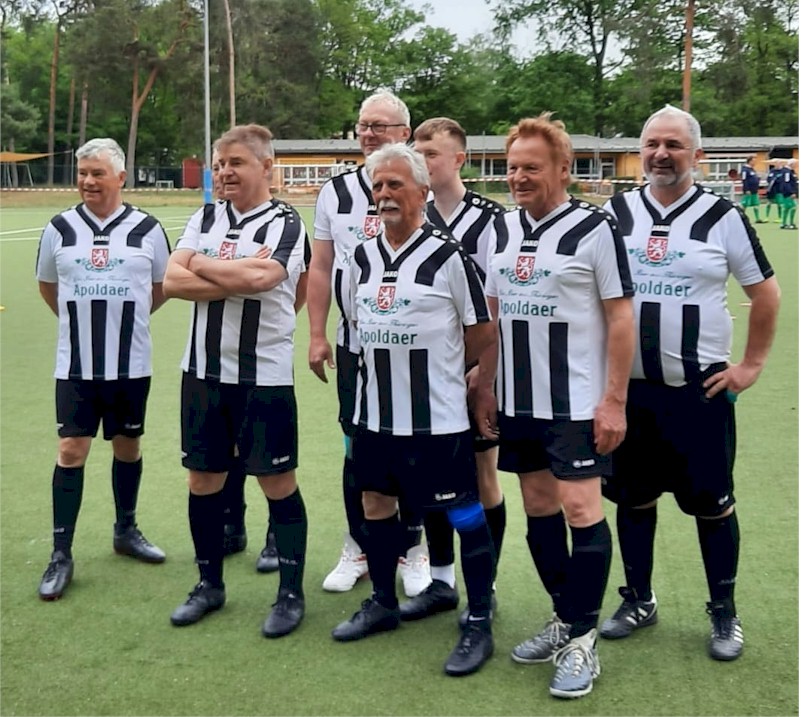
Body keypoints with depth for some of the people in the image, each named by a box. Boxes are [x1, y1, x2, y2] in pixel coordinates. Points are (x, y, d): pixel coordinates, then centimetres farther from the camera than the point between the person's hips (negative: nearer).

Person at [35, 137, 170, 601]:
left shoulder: (147, 229, -2)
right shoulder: (60, 229, 1)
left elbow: (163, 286, 11)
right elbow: (47, 285, 15)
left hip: (131, 364, 0)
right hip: (75, 365, 0)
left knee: (128, 445, 12)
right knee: (71, 450, -3)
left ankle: (126, 530, 32)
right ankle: (61, 556, 4)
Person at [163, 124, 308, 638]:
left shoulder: (285, 223, -6)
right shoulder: (205, 219, 10)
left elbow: (259, 277, -24)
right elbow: (173, 280, -3)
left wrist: (201, 265, -8)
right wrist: (238, 281, -15)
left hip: (264, 375, -5)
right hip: (204, 370, 5)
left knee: (278, 482, 2)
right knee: (204, 479, 12)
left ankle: (291, 594, 15)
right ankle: (210, 585, 28)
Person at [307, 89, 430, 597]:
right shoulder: (336, 193, 8)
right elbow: (321, 269, 11)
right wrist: (317, 335, 6)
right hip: (354, 345, 3)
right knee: (358, 450, 9)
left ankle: (413, 547, 20)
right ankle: (358, 547, 23)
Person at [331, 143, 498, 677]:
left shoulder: (448, 256, -11)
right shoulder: (364, 257, 8)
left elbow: (483, 332, -6)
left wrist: (442, 366, 7)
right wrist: (393, 363, 13)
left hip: (437, 416, -6)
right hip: (375, 411, 7)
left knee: (464, 513, -1)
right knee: (377, 501, 17)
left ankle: (480, 624, 11)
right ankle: (383, 604, 35)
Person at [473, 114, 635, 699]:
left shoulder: (595, 228, -8)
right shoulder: (502, 229, 9)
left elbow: (621, 318, -8)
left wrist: (615, 400, -12)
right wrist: (484, 388, 12)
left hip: (578, 404, -6)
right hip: (518, 403, 6)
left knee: (580, 508, -6)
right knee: (539, 508, 12)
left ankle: (583, 641, 7)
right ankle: (567, 620, 27)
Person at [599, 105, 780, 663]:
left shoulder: (723, 217, -2)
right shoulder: (615, 213, 4)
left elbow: (766, 292, 5)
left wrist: (752, 365, 1)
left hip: (700, 387, -2)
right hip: (628, 385, 3)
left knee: (711, 502, 5)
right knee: (633, 496, 12)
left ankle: (725, 613, 21)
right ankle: (639, 600, 28)